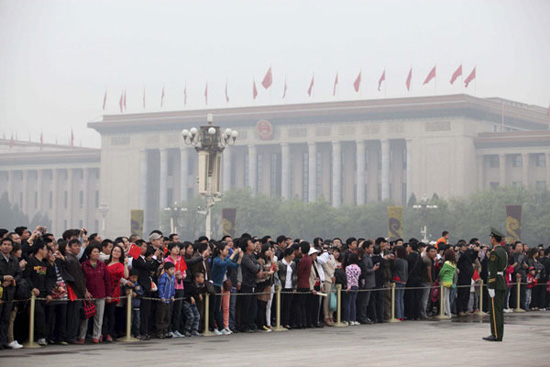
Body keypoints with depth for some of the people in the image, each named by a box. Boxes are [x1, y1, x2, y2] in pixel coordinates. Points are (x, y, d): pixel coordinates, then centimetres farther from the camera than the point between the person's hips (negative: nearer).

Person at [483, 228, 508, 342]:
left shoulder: (494, 253, -15)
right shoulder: (504, 251, 14)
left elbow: (493, 271, -19)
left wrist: (491, 287, -18)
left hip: (496, 284, -9)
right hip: (503, 283, 9)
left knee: (495, 310, -6)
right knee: (500, 309, 12)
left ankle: (496, 335, -6)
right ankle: (499, 334, 16)